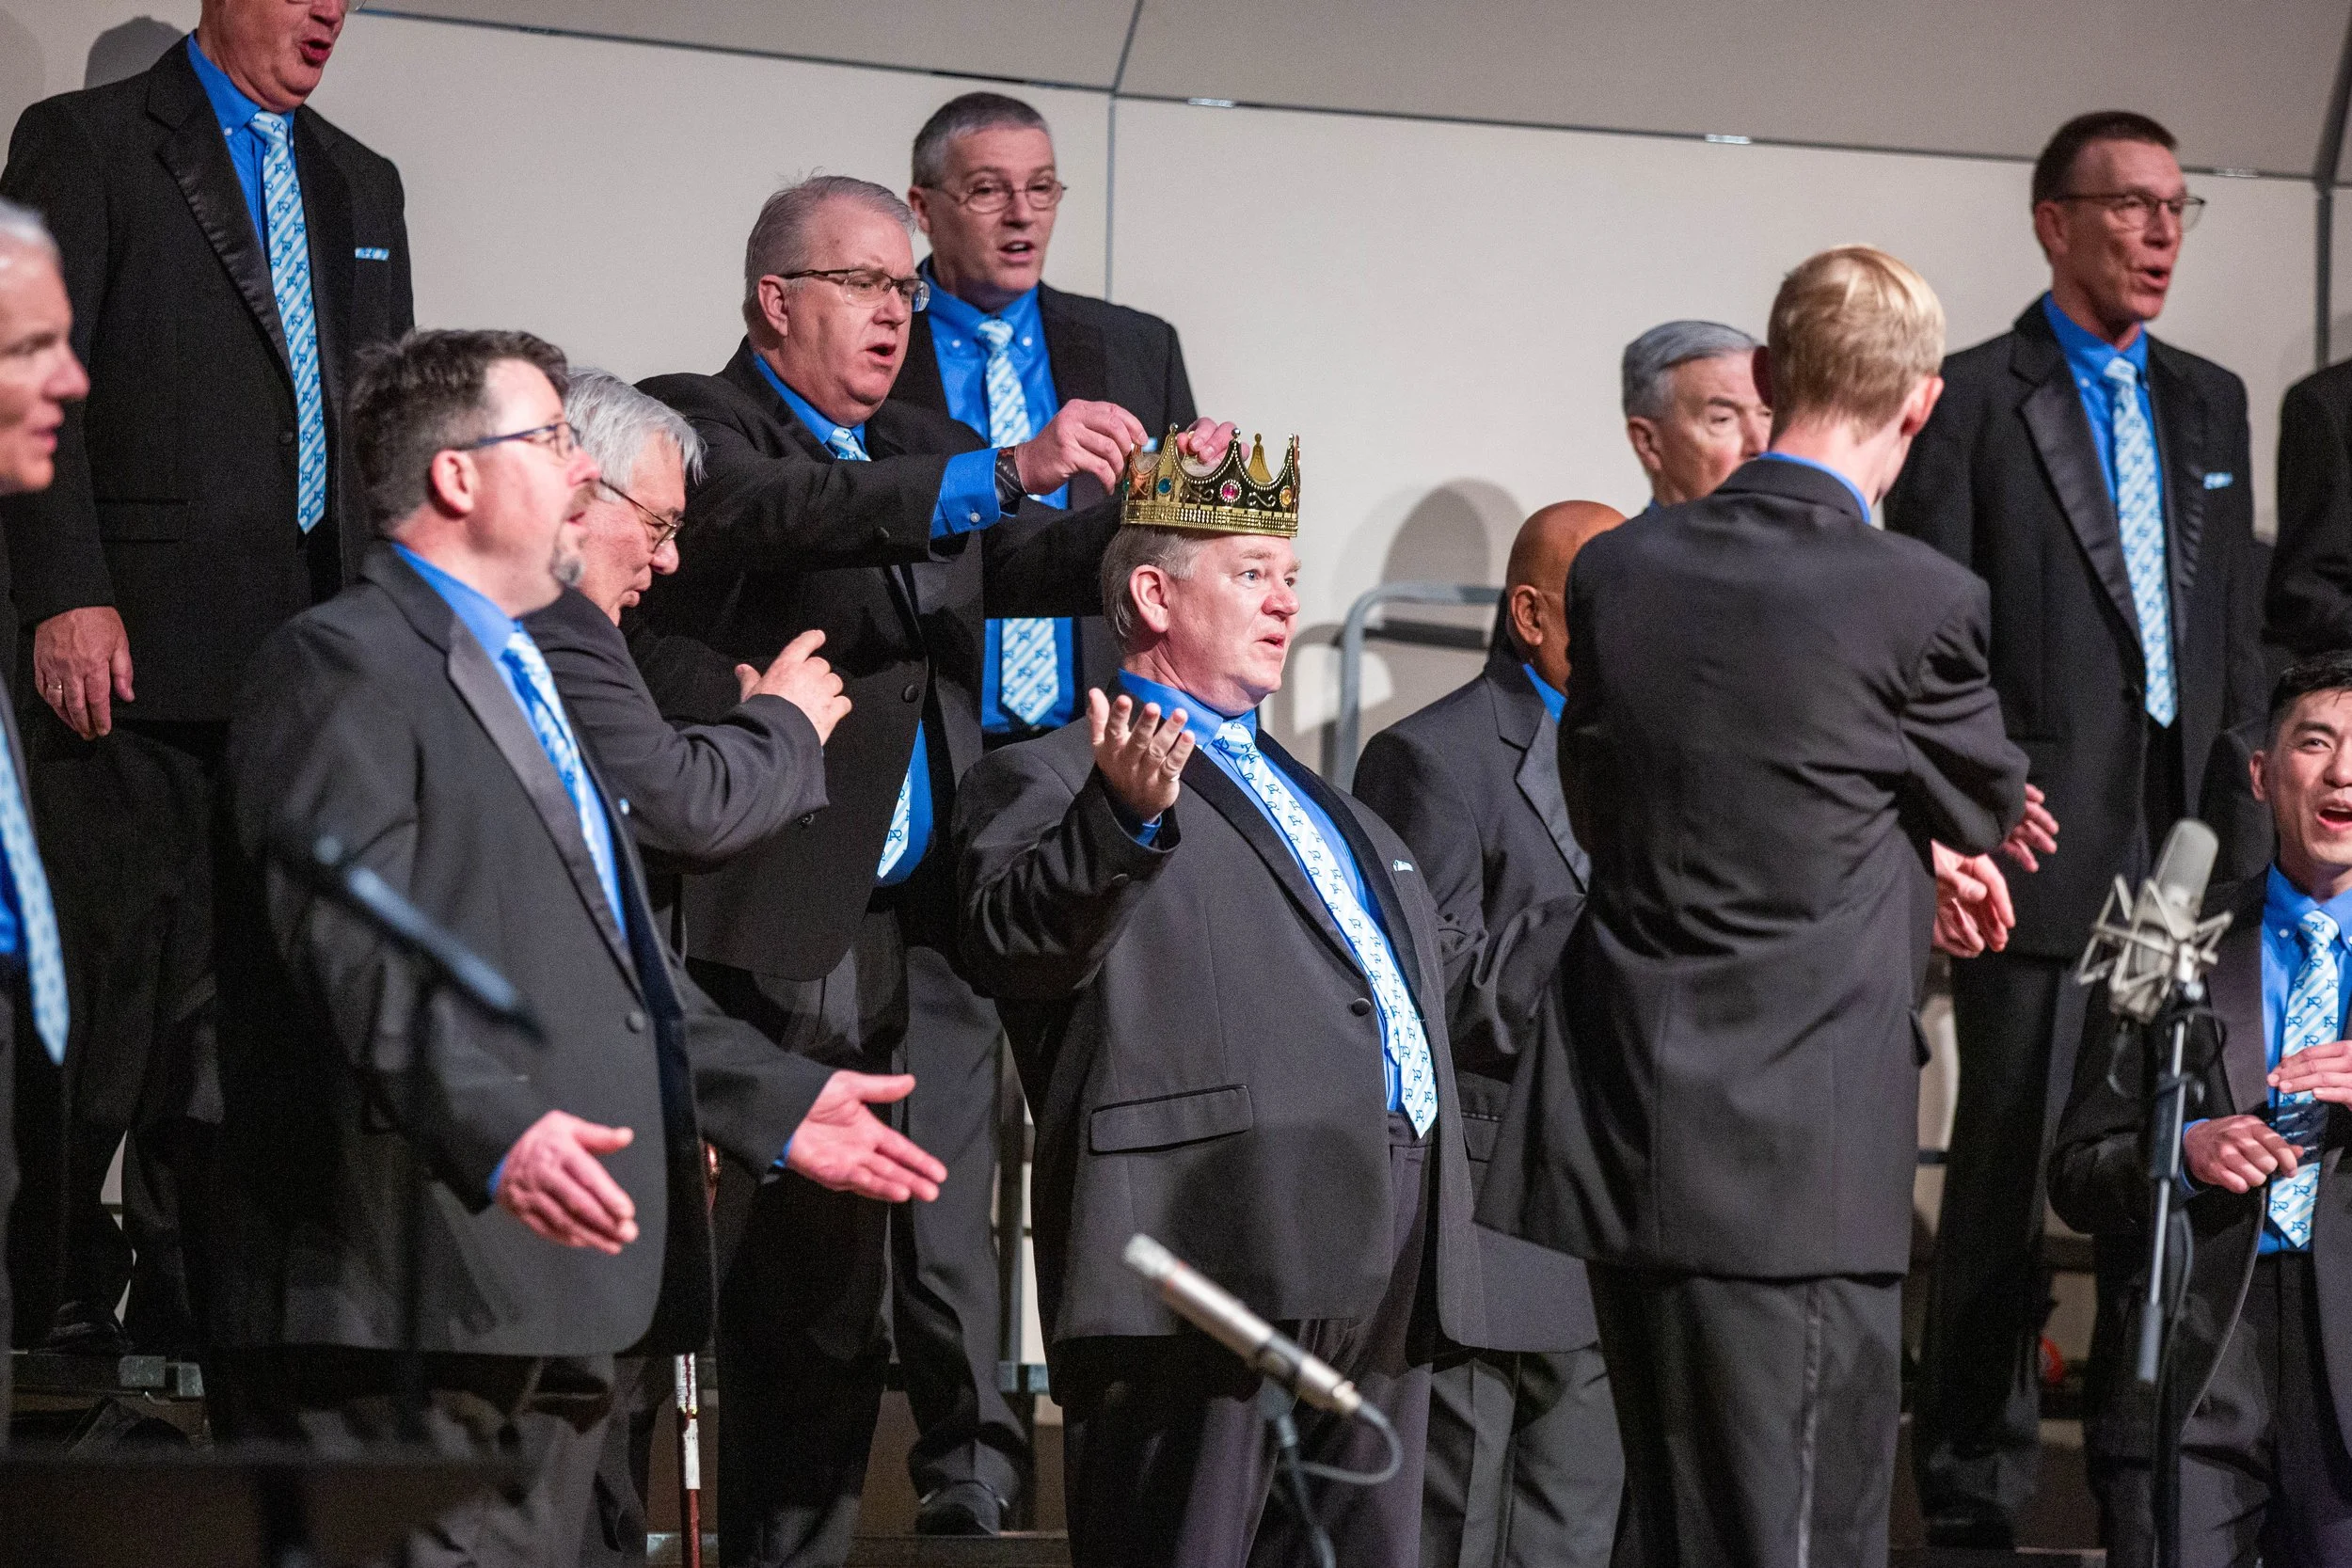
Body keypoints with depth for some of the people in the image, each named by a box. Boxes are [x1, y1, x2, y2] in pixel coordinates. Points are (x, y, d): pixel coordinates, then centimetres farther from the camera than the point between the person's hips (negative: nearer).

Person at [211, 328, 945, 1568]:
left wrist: (777, 1103, 24)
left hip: (552, 1310, 10)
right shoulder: (341, 666, -7)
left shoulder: (526, 677, 27)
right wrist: (493, 1127, -34)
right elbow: (360, 947, -21)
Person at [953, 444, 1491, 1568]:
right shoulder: (1051, 781, 2)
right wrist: (1123, 822, -34)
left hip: (1384, 1290, 8)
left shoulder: (1316, 802, 30)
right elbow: (1013, 942, -17)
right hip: (1221, 1268, -8)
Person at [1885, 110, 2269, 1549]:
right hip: (2042, 842, -5)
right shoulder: (1972, 401, -2)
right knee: (2008, 1168, 0)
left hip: (2186, 843, 5)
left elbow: (2239, 630, 17)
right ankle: (1977, 1484, 7)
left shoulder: (2211, 404, 16)